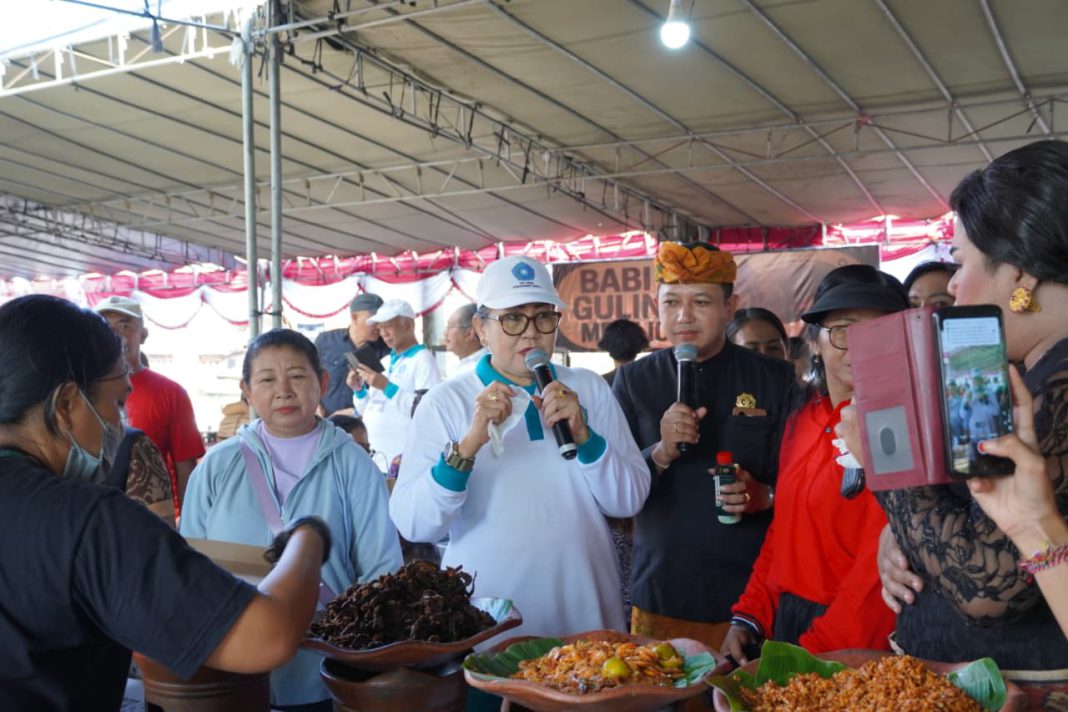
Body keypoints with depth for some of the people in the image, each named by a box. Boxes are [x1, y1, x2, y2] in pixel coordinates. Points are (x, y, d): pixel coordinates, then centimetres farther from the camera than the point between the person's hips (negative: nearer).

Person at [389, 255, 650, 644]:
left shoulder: (588, 388, 4)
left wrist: (584, 436, -17)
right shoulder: (445, 401, -5)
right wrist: (469, 444, -27)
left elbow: (630, 501, -2)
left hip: (584, 613, 3)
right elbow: (412, 525, -14)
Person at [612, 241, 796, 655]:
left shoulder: (774, 380, 2)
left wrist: (763, 496, -17)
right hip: (660, 597, 1)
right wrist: (662, 452, -16)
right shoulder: (634, 381, 5)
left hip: (750, 596, -1)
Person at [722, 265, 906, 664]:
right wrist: (749, 617, 3)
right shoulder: (801, 422, 7)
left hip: (857, 648, -6)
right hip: (784, 626, 7)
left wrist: (813, 653, -21)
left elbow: (881, 565, -19)